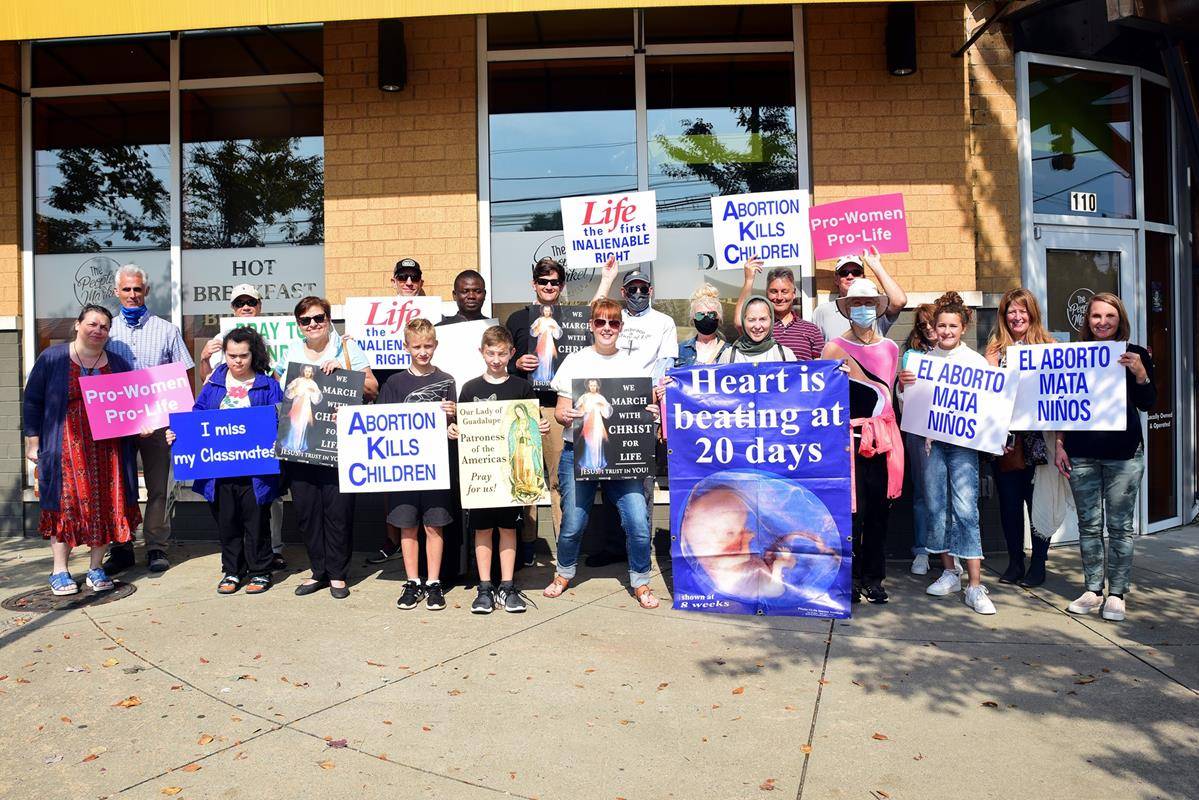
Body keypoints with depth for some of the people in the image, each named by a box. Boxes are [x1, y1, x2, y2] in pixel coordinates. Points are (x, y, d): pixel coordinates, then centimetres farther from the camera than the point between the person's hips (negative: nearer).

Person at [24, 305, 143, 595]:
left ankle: (96, 568, 15)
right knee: (65, 504, 1)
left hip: (107, 450, 2)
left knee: (105, 506, 3)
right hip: (66, 448, -2)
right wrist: (32, 441, 0)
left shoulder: (118, 364, 9)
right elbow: (32, 401, 3)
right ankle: (60, 571, 13)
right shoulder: (53, 358, 1)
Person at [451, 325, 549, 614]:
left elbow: (533, 425, 8)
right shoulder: (471, 388, 5)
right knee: (482, 528, 5)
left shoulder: (522, 387, 4)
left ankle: (507, 587, 16)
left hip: (513, 467, 0)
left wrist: (543, 428, -12)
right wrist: (453, 430, -11)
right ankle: (485, 588, 14)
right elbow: (460, 425, 9)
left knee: (508, 526, 7)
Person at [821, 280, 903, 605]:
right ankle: (850, 579, 8)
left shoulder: (890, 348, 14)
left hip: (882, 438, 4)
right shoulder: (834, 347, 2)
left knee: (878, 510, 7)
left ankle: (873, 579, 18)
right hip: (848, 439, -4)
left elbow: (888, 392, 19)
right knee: (851, 510, -5)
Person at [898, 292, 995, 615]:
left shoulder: (976, 361, 2)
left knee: (966, 510, -9)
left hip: (963, 442, -3)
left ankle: (975, 586, -6)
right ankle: (949, 573, 23)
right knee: (936, 507, 8)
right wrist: (901, 384, -10)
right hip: (931, 440, 3)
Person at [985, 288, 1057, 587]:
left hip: (1037, 437, -1)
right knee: (1008, 500, 7)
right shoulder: (996, 349, 8)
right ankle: (1014, 562, 19)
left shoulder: (1048, 345, 5)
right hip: (1005, 437, 2)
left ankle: (1038, 563, 15)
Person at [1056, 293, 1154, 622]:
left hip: (1124, 453, -1)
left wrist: (1139, 372, -14)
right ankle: (1093, 590, 16)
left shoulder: (1135, 355, 4)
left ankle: (1116, 594, 11)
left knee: (1120, 526, 2)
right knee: (1089, 524, 6)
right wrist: (1060, 445, 5)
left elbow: (1147, 404, 2)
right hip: (1081, 453, 2)